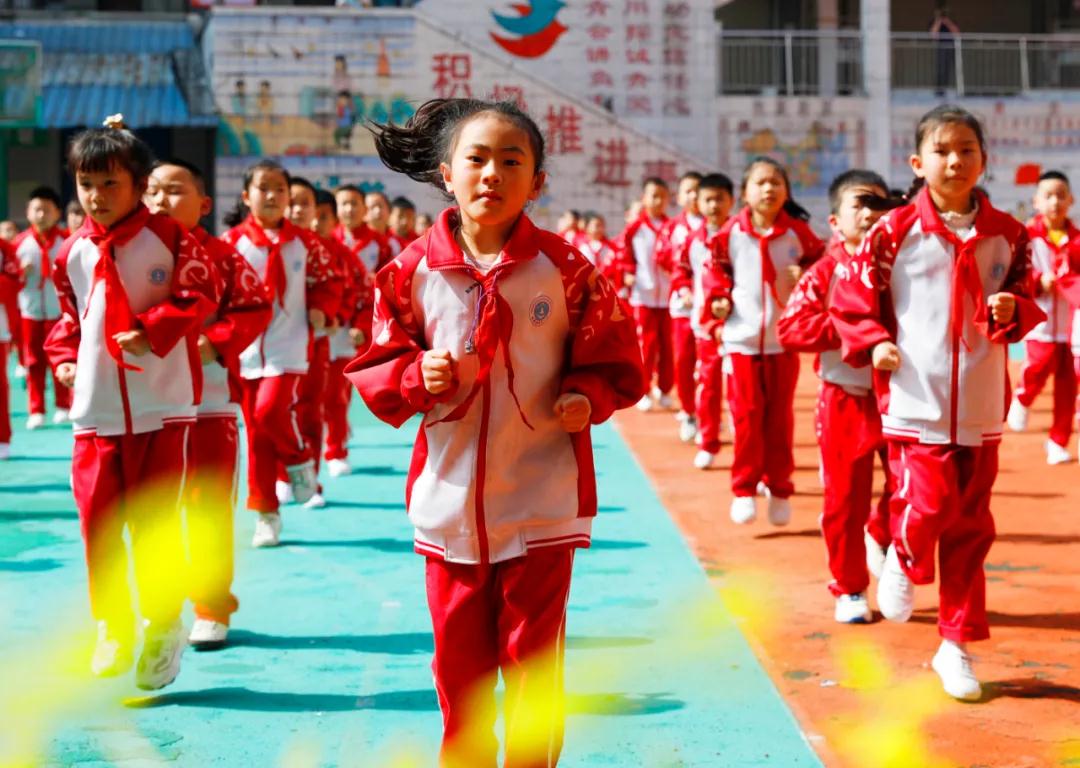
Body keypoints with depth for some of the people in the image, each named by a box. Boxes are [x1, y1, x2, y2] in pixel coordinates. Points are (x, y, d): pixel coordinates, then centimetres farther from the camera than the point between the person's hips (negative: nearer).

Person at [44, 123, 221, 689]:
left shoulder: (168, 237, -4)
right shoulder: (72, 252, 7)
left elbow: (200, 294, -9)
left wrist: (153, 329, -20)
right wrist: (64, 357, 6)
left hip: (161, 406, -4)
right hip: (95, 409, 4)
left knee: (155, 520, 1)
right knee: (98, 517, 4)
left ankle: (164, 626, 15)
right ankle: (111, 626, 18)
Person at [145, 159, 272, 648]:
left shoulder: (222, 257, -3)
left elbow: (255, 309, -9)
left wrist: (215, 343, -19)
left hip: (209, 400, -2)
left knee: (210, 508, 5)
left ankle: (213, 610, 18)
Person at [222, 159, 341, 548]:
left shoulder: (304, 242, 3)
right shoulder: (232, 241, -1)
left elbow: (328, 281, 12)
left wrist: (320, 309, -6)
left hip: (289, 347, -1)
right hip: (247, 350, 1)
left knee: (271, 410, -23)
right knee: (256, 433, 6)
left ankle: (300, 461, 9)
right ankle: (266, 514, 17)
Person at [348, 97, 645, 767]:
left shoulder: (566, 270, -6)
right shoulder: (414, 271, -3)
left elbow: (616, 363, 2)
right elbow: (376, 372, 3)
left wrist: (587, 397, -17)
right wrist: (419, 376, -17)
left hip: (542, 504, -1)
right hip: (450, 502, 2)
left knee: (533, 660, 9)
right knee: (459, 661, 14)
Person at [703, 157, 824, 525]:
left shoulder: (798, 232, -2)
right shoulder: (731, 232, -2)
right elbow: (716, 270, 12)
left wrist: (807, 275, -11)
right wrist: (718, 299, -2)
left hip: (784, 338, 0)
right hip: (742, 337, 0)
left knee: (780, 416, 7)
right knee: (747, 414, 1)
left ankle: (779, 489, 18)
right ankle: (744, 489, 10)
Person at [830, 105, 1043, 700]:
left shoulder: (1005, 234, 4)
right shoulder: (894, 231, -4)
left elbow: (1025, 298, 12)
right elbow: (852, 299, 2)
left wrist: (1012, 308, -10)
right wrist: (874, 342, -13)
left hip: (979, 405, 3)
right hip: (915, 400, -3)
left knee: (970, 526, 8)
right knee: (928, 505, -15)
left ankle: (956, 644, 22)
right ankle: (904, 561, 23)